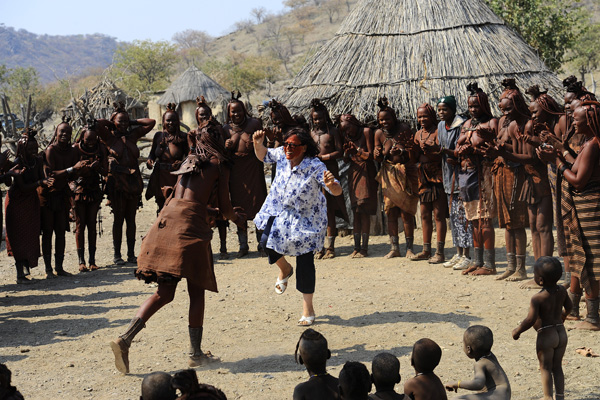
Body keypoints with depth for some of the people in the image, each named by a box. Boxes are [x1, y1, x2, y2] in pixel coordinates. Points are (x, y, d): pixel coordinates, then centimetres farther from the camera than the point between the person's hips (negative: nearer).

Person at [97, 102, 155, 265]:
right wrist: (110, 123, 1)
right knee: (118, 218, 0)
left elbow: (151, 122, 15)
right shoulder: (109, 137, 0)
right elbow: (97, 124, -16)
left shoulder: (133, 135, 11)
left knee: (131, 219, 7)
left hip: (133, 180, 4)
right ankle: (116, 254, 7)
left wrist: (132, 122, 11)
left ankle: (131, 254, 12)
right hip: (117, 181, -4)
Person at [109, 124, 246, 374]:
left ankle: (125, 339, -8)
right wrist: (236, 219, 30)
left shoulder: (189, 162, 26)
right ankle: (196, 353, 6)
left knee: (164, 294, 7)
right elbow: (225, 207, 7)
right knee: (196, 291, 4)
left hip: (168, 215, 6)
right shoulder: (219, 165, 8)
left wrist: (218, 213, 47)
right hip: (190, 224, -6)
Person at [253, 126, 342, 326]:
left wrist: (331, 184, -55)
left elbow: (337, 192, -31)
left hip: (307, 218, -4)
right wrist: (258, 144, -16)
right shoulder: (282, 155, -15)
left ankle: (308, 310, 11)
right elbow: (263, 156, 5)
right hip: (280, 210, 5)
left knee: (305, 263, -3)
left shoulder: (315, 167, -28)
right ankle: (285, 269, 26)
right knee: (267, 242, -11)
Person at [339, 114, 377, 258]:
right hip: (353, 172, 5)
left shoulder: (366, 131, -7)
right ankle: (357, 247, 6)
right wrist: (347, 152, -10)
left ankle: (364, 248, -9)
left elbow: (370, 155, -7)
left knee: (364, 211, -10)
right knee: (355, 211, 4)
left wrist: (357, 150, -20)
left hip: (366, 172, -5)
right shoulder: (346, 136, 9)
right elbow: (346, 160, 11)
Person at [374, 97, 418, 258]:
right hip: (389, 174, 3)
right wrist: (378, 154, -16)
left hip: (406, 173, -3)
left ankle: (409, 248, 0)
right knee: (391, 212, 1)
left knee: (406, 212, -5)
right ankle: (394, 248, 8)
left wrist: (402, 152, -31)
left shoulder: (404, 128, -11)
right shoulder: (379, 133, -1)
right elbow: (379, 158, 7)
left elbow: (414, 156, -12)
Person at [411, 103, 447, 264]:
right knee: (425, 215, 10)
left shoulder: (438, 131, -7)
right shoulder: (418, 134, 14)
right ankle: (426, 250, 17)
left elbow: (443, 154, -14)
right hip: (423, 177, 7)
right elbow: (416, 156, 15)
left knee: (438, 214, -7)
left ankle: (440, 252, -6)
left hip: (437, 176, -7)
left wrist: (430, 151, -29)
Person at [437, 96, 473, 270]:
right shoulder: (441, 126, 13)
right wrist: (448, 157, 0)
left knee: (463, 214, -8)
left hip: (461, 174, -8)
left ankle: (466, 256, -5)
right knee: (453, 215, 11)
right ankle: (458, 254, 17)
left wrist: (449, 152, -26)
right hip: (449, 176, 8)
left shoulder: (461, 126, -11)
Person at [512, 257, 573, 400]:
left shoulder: (537, 298, -22)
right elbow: (569, 306, 16)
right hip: (561, 333, 6)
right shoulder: (562, 290, -2)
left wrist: (517, 331, -7)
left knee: (546, 368, 7)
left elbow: (531, 320, -22)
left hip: (546, 336, -6)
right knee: (557, 367, 17)